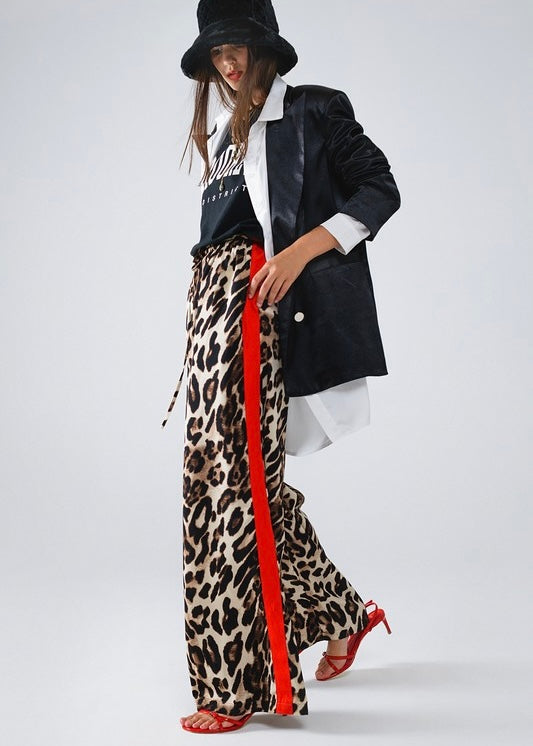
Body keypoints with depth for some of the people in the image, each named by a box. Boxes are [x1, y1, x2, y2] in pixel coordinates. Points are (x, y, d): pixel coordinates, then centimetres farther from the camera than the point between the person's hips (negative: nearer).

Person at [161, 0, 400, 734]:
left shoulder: (314, 111, 6)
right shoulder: (221, 138, 25)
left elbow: (381, 190, -2)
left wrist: (301, 250, -14)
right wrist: (206, 320, 16)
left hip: (263, 311, -7)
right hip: (212, 306, 7)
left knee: (235, 480, -13)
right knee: (241, 479, 6)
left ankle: (235, 686, -5)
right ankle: (343, 613, 25)